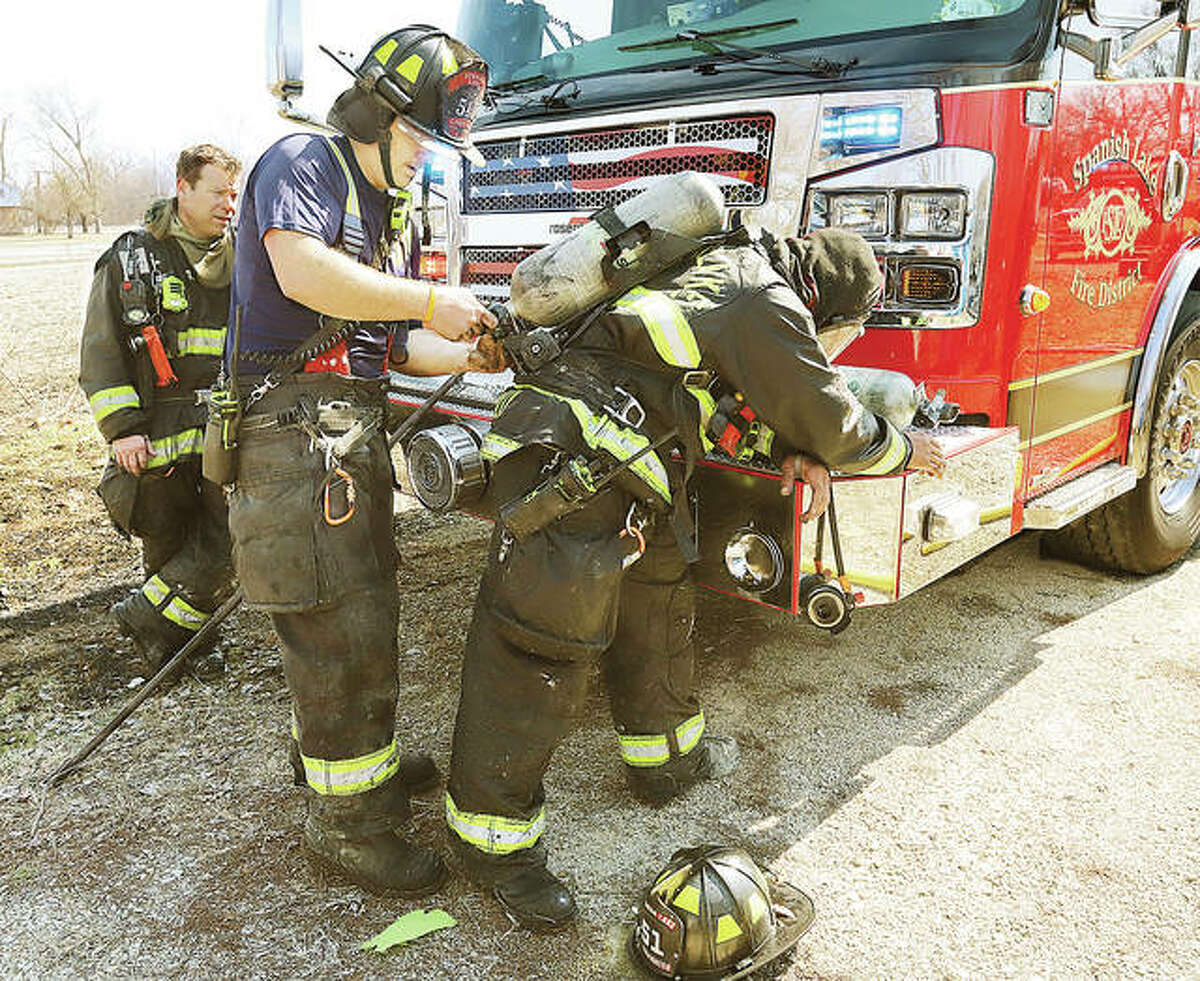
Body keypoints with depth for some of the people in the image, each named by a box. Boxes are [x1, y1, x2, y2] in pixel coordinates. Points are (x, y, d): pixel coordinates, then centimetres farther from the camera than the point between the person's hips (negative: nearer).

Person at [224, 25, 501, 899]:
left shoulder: (396, 215, 22)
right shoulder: (302, 162, -4)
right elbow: (303, 272, -24)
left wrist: (467, 357, 2)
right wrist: (429, 301, -19)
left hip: (355, 428, 9)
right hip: (293, 424, -9)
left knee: (361, 608, 17)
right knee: (342, 627, -7)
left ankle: (345, 753, 37)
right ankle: (348, 823, 5)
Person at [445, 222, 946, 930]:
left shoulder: (734, 271, 22)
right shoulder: (769, 304, -9)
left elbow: (748, 387, 29)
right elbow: (832, 418, -2)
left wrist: (792, 451, 11)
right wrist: (907, 451, 17)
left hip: (614, 472, 11)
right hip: (568, 464, -11)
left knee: (657, 596, 21)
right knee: (543, 641, -7)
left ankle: (665, 755, 38)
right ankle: (495, 834, 3)